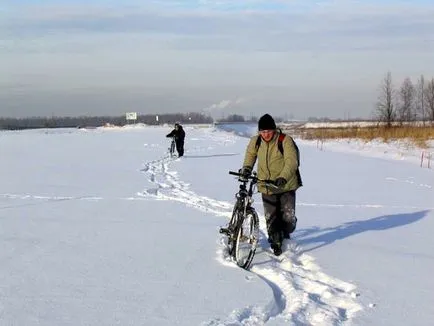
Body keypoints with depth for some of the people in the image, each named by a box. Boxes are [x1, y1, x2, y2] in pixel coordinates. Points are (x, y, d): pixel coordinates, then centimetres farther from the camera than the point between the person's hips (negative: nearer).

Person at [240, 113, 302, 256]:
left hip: (286, 186, -3)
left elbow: (291, 161, -26)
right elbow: (250, 154, 20)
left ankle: (285, 234, 28)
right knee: (271, 219, 5)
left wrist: (283, 177, -41)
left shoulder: (285, 141, -17)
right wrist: (246, 168, 3)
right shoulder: (256, 141, -2)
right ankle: (275, 244, 24)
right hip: (267, 187, 3)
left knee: (289, 217, -4)